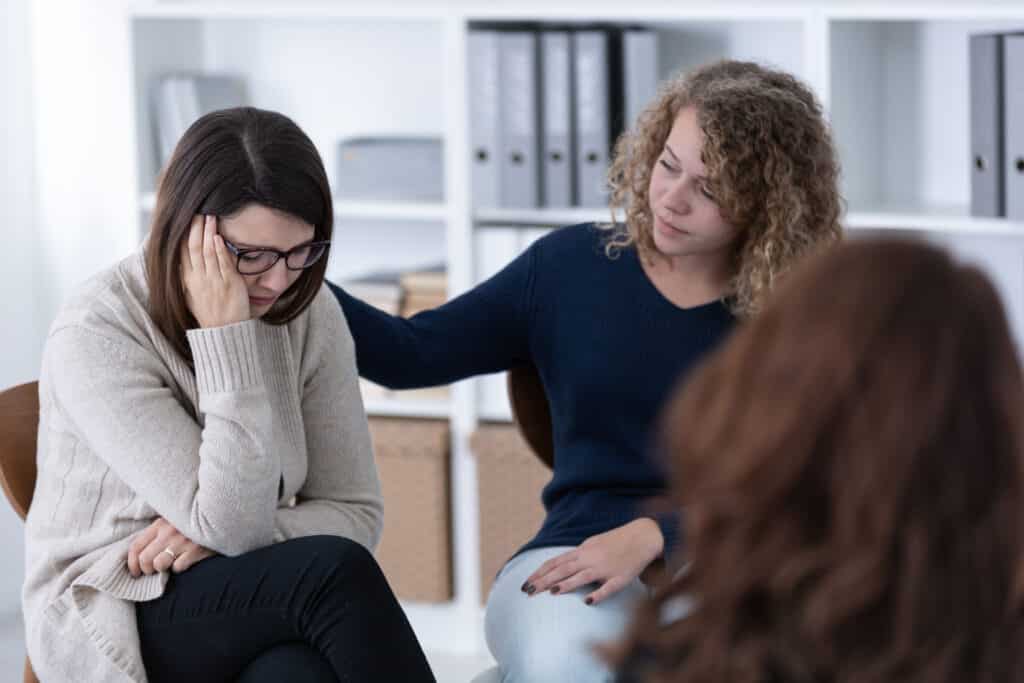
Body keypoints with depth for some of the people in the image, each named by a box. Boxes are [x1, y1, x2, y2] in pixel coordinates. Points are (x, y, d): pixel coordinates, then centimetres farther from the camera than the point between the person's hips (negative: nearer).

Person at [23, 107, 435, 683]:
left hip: (260, 608, 4)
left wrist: (214, 538, -18)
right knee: (334, 570, -31)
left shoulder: (311, 312, -3)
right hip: (117, 616, -4)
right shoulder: (96, 334, -18)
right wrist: (225, 337, -26)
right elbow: (232, 525, -23)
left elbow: (356, 515, 1)